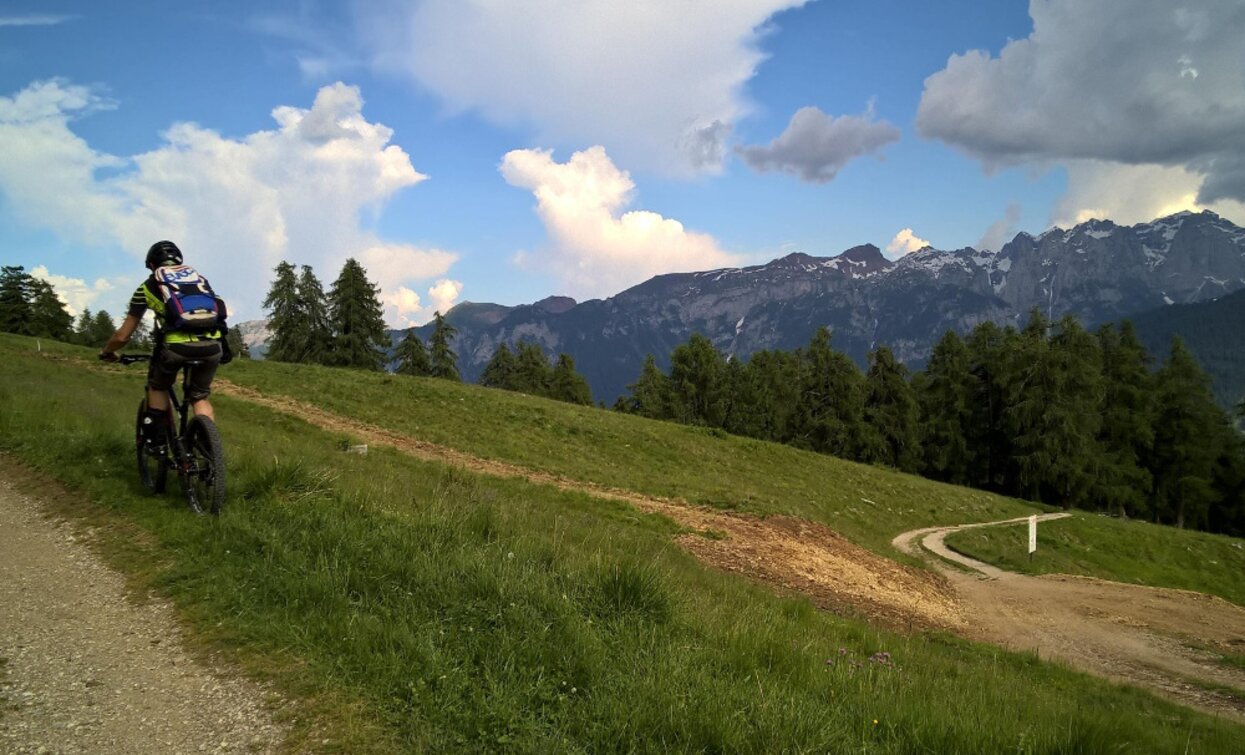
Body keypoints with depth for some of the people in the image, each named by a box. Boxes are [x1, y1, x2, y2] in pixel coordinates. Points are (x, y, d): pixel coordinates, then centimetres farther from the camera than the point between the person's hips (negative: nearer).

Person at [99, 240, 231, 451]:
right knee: (200, 397, 24)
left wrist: (106, 352, 41)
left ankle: (157, 440, 24)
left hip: (176, 346, -2)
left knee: (158, 387, 29)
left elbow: (123, 336, 21)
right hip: (212, 346, 2)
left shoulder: (148, 286, 20)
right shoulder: (199, 278, 28)